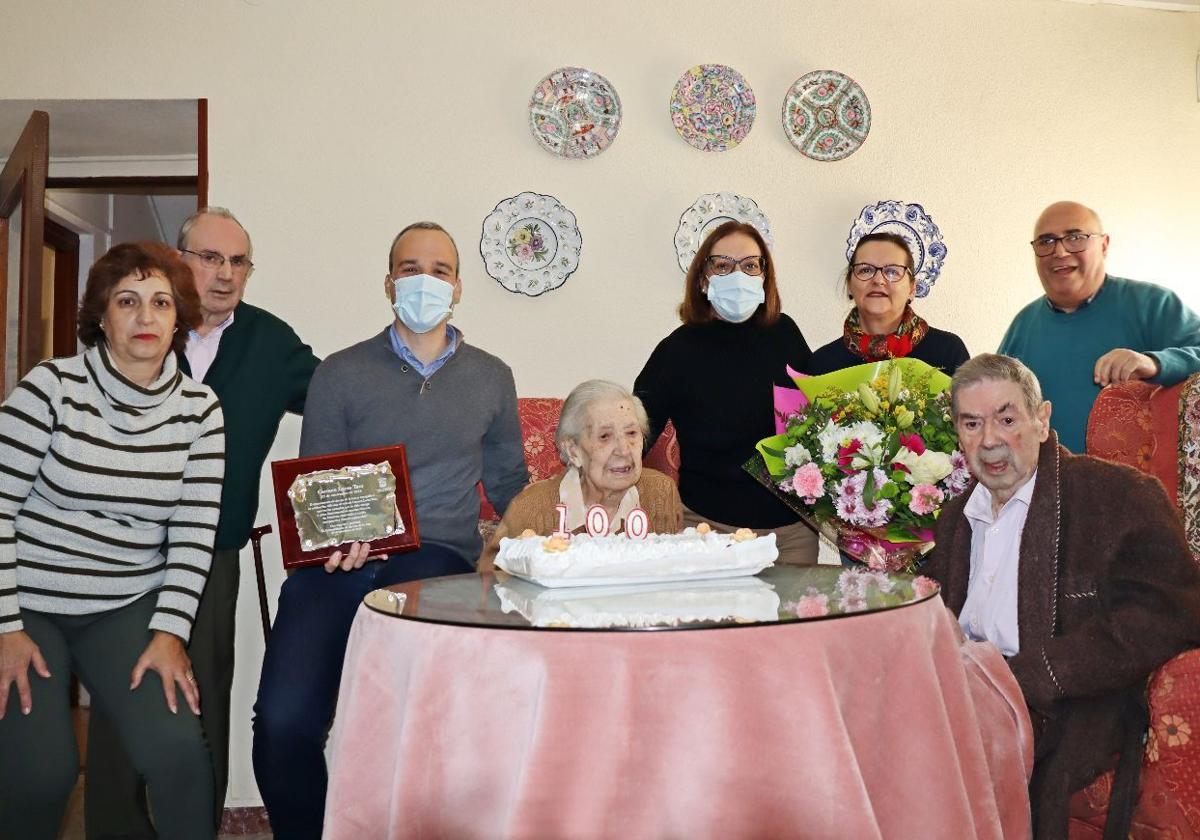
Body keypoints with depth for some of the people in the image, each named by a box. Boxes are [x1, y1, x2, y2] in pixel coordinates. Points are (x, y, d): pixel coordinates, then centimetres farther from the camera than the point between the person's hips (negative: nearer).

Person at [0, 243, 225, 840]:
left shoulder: (200, 411, -1)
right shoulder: (52, 387, -9)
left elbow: (194, 532, -2)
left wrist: (169, 632, -9)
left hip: (127, 609, 2)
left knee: (176, 747, -17)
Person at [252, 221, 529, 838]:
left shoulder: (491, 379, 17)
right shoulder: (340, 374, 11)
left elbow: (508, 485, 23)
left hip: (440, 556, 0)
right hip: (342, 559, 0)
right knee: (282, 719, -22)